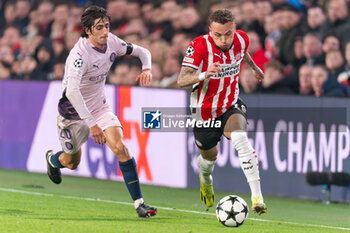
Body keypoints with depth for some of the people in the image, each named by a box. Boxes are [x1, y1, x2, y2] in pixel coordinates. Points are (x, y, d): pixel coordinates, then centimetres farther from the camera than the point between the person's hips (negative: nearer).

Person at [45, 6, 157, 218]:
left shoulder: (111, 42, -11)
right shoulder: (80, 53, -32)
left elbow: (142, 52, 7)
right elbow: (72, 91, -45)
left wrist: (147, 68, -17)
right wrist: (92, 124, -48)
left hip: (100, 107, 4)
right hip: (74, 113, -4)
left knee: (120, 147, -19)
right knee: (72, 163, 15)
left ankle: (139, 203, -17)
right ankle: (53, 159, 54)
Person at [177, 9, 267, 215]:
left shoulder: (242, 40, -13)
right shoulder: (200, 45, -26)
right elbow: (181, 80, -32)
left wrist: (254, 67, 33)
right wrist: (204, 75, -50)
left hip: (230, 106, 1)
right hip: (204, 111, -1)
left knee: (240, 138, -30)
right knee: (209, 156, 17)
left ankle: (257, 196, -33)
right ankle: (205, 179, 58)